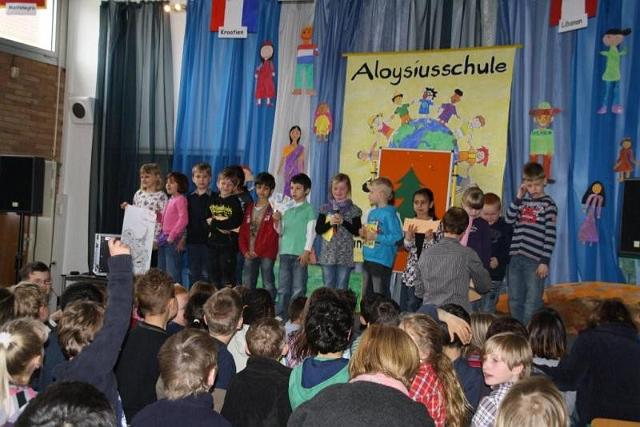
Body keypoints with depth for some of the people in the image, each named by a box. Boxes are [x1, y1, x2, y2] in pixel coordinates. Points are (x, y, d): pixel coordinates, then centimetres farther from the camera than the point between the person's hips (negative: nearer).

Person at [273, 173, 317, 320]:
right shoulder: (287, 209, 16)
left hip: (300, 253, -5)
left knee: (298, 288, -2)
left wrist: (307, 251, -12)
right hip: (285, 252, 5)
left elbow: (311, 231, -5)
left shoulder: (309, 209, 1)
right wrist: (277, 222, 0)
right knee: (283, 287, 5)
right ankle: (280, 316, 9)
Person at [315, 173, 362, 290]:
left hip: (345, 255, -1)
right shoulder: (325, 208, 4)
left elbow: (357, 231, -5)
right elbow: (318, 229, 0)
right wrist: (330, 223, -16)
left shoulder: (354, 210, 0)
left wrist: (343, 222, -16)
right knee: (328, 287, 8)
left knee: (342, 288, 4)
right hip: (328, 254, 1)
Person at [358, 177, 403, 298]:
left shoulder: (389, 214, -15)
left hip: (382, 261, -8)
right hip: (368, 259, 8)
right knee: (366, 294, 18)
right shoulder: (372, 212, 10)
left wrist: (376, 237, -22)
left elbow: (397, 237, -22)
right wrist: (363, 234, 1)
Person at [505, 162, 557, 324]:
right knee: (515, 301, 13)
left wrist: (545, 261, -13)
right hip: (515, 258, 6)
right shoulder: (523, 201, 13)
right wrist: (518, 198, -3)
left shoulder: (548, 204, -4)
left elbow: (550, 235, -8)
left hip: (535, 261, -5)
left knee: (532, 303, -1)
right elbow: (509, 221, 3)